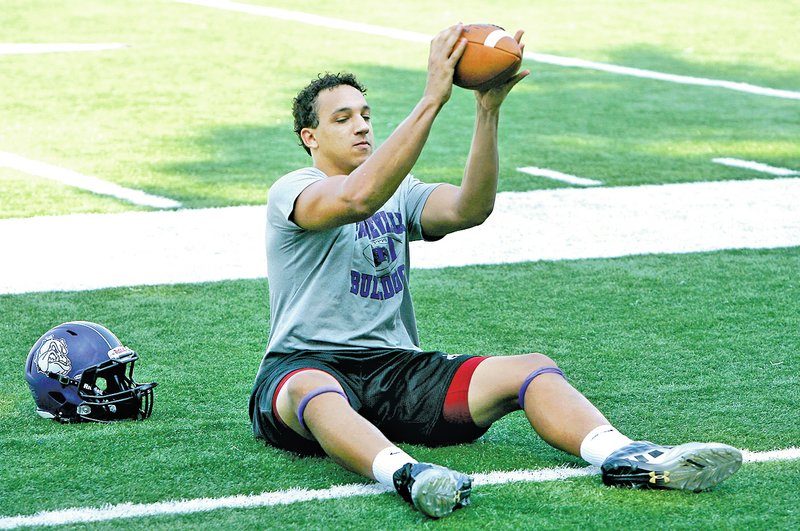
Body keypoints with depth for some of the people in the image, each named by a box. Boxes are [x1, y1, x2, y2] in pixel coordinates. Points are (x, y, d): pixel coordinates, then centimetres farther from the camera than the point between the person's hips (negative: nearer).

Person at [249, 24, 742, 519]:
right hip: (305, 366, -5)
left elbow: (469, 208, -7)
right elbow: (359, 198, -27)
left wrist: (489, 112, -19)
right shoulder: (291, 191, -2)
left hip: (396, 367, 6)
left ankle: (626, 458, -41)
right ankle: (406, 474, -70)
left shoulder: (400, 192, 16)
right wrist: (432, 99, -30)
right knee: (314, 393, -43)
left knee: (530, 369, -17)